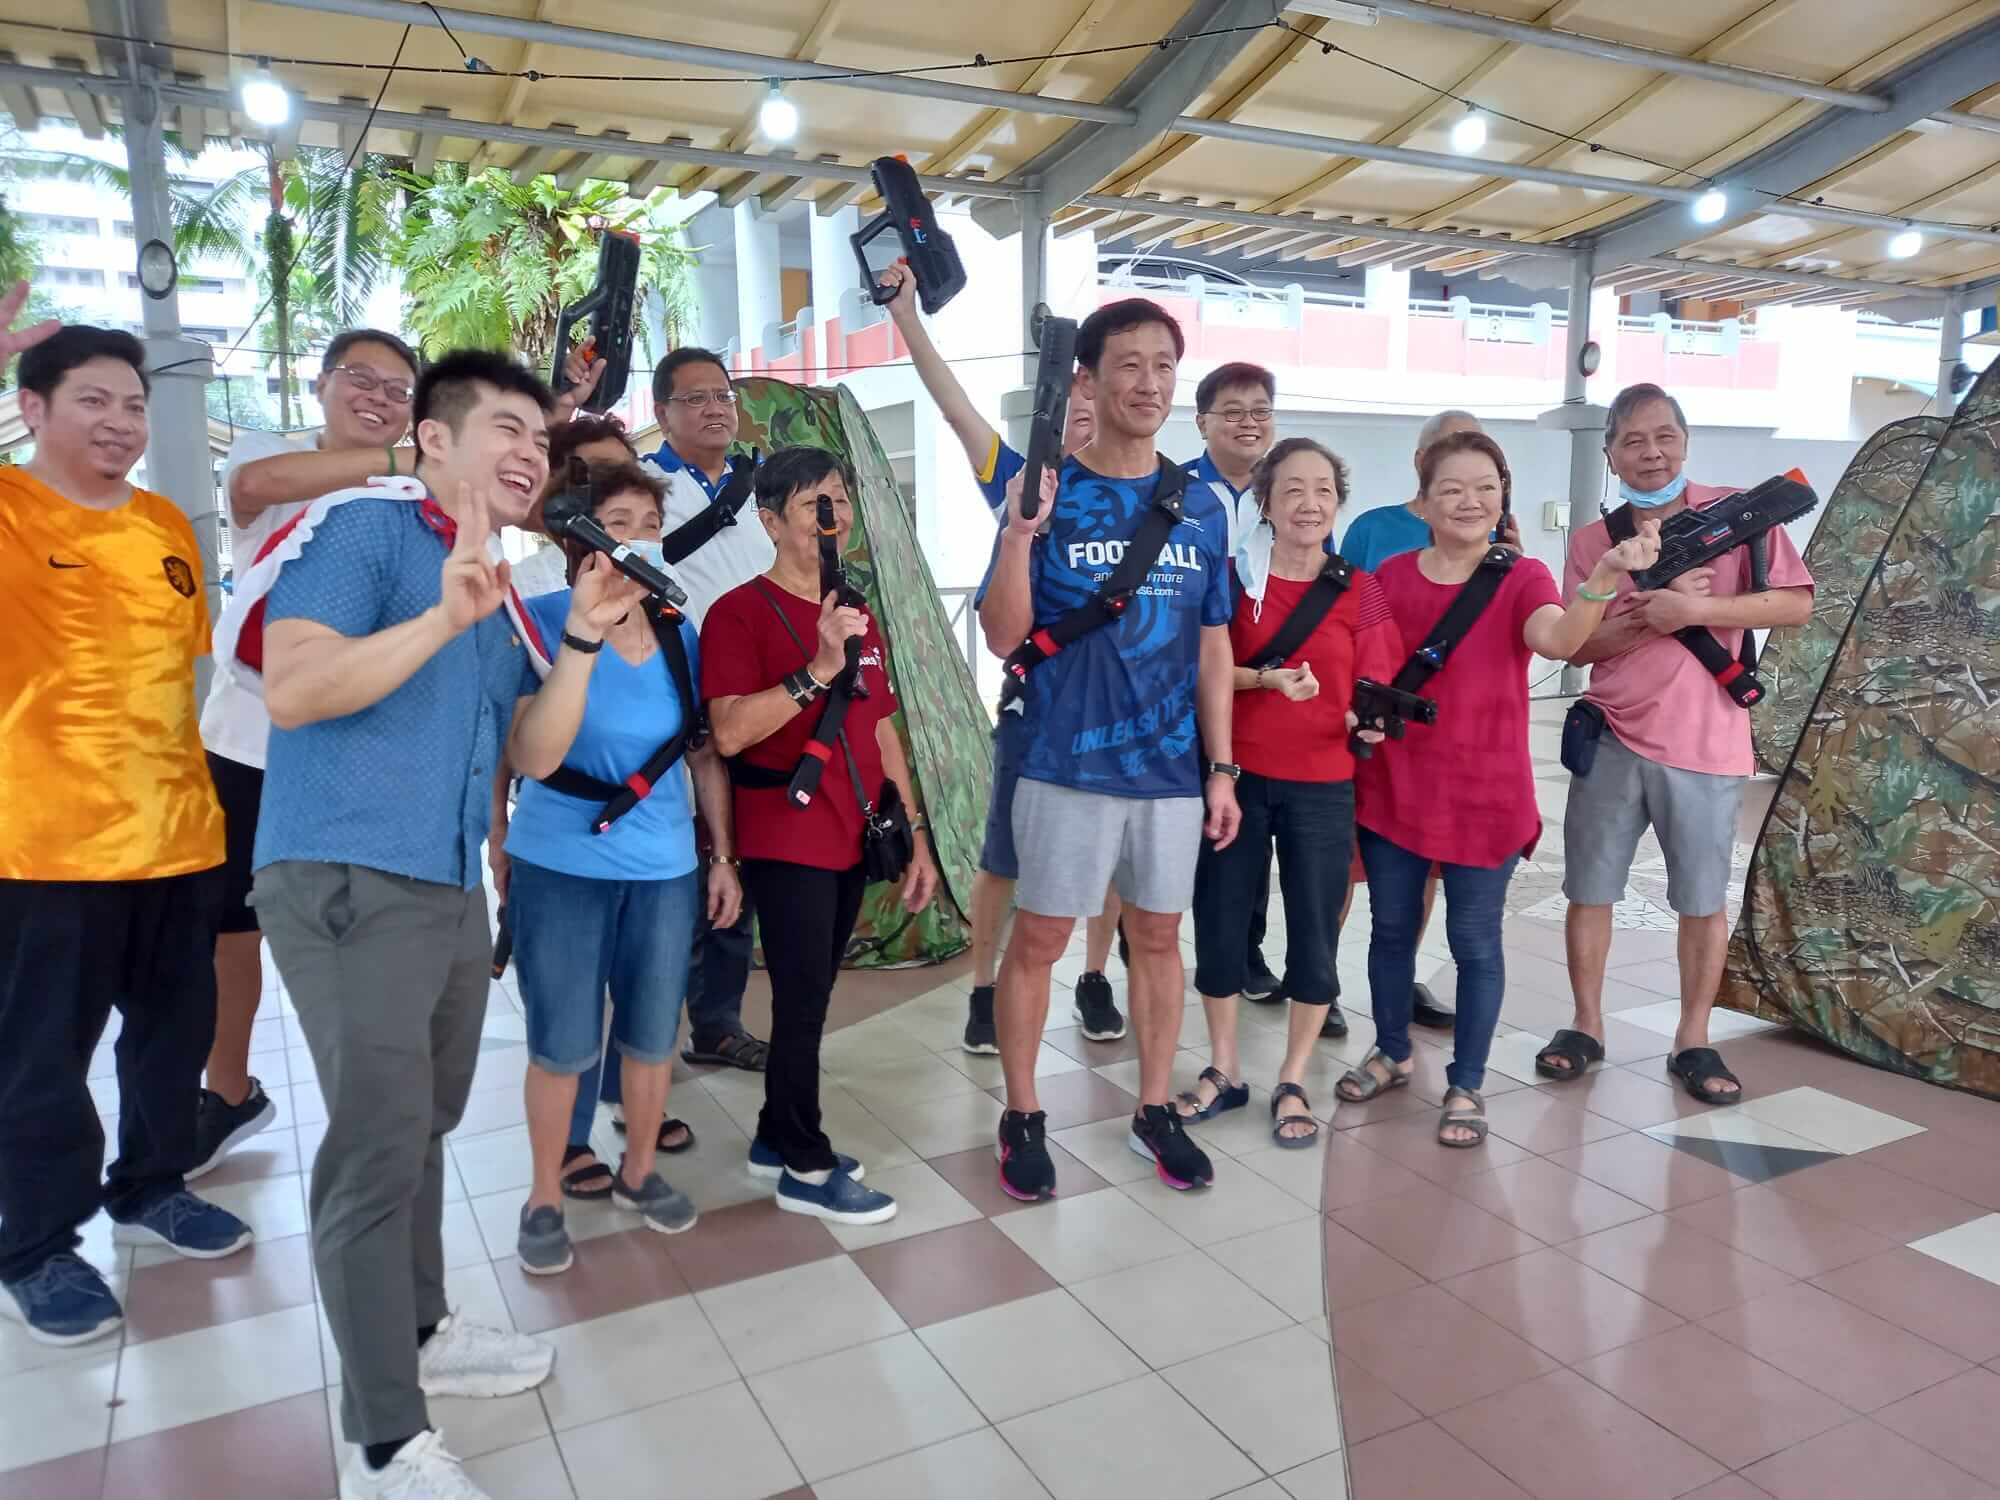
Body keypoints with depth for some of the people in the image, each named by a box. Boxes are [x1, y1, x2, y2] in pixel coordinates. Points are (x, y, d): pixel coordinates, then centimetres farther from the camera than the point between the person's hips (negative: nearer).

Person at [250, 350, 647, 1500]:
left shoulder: (504, 586, 15)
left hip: (452, 889, 9)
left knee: (423, 1129, 19)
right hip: (345, 881, -8)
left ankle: (422, 1331, 37)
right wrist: (446, 617, -28)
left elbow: (535, 751, 10)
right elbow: (292, 690, -20)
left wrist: (582, 639, -2)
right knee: (379, 1144, -8)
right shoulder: (361, 527, -8)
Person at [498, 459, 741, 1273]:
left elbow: (705, 755, 10)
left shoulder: (680, 634, 2)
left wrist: (724, 855, 10)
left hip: (664, 868, 4)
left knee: (653, 1035, 14)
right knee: (562, 1045, 5)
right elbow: (530, 757, -11)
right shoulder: (542, 619, -9)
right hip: (559, 866, -3)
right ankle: (544, 1199, 26)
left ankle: (638, 1172, 36)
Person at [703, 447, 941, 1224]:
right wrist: (818, 669, -27)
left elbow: (881, 728, 16)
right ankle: (806, 1167, 13)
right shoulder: (739, 611, -10)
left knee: (810, 999, 14)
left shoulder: (858, 616, 12)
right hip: (786, 842, -7)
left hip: (852, 839, 7)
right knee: (803, 1002, -1)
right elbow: (730, 732, -21)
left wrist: (915, 831, 13)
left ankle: (777, 1137, 29)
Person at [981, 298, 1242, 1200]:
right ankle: (1022, 1117, 22)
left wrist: (1222, 767, 6)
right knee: (1038, 939, 6)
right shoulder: (1048, 494, -5)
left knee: (1159, 935, 14)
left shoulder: (1202, 507, 6)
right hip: (1068, 765, -3)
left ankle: (1155, 1110, 29)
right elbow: (1002, 636, -9)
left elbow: (1212, 646, 10)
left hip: (1173, 769, 4)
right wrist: (1018, 533, -24)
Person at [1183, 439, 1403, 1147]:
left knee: (1313, 932, 5)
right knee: (1219, 922, 7)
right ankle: (1223, 1072, 25)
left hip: (1323, 787, 0)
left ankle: (1293, 1084, 22)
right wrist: (1263, 678, -19)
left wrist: (1370, 721, -21)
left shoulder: (1359, 591, 1)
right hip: (1237, 777, 0)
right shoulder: (1234, 577, 0)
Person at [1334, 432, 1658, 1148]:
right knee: (1392, 926, 15)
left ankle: (1466, 1085, 23)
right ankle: (1392, 1053, 37)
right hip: (1392, 786, 3)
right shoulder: (1390, 577, 1)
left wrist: (1606, 574, -44)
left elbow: (1560, 638, -29)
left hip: (1484, 793, -2)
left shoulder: (1522, 578, -6)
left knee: (1475, 940, 7)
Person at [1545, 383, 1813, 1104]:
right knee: (1589, 889, 8)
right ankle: (1586, 1026, 23)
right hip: (1611, 740, 2)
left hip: (1705, 744, -2)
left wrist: (1694, 609, -20)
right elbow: (1578, 645, -1)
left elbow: (1797, 603, -9)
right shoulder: (1592, 540, 4)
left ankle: (1693, 1041, 23)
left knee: (1703, 900, 7)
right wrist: (1651, 616, -17)